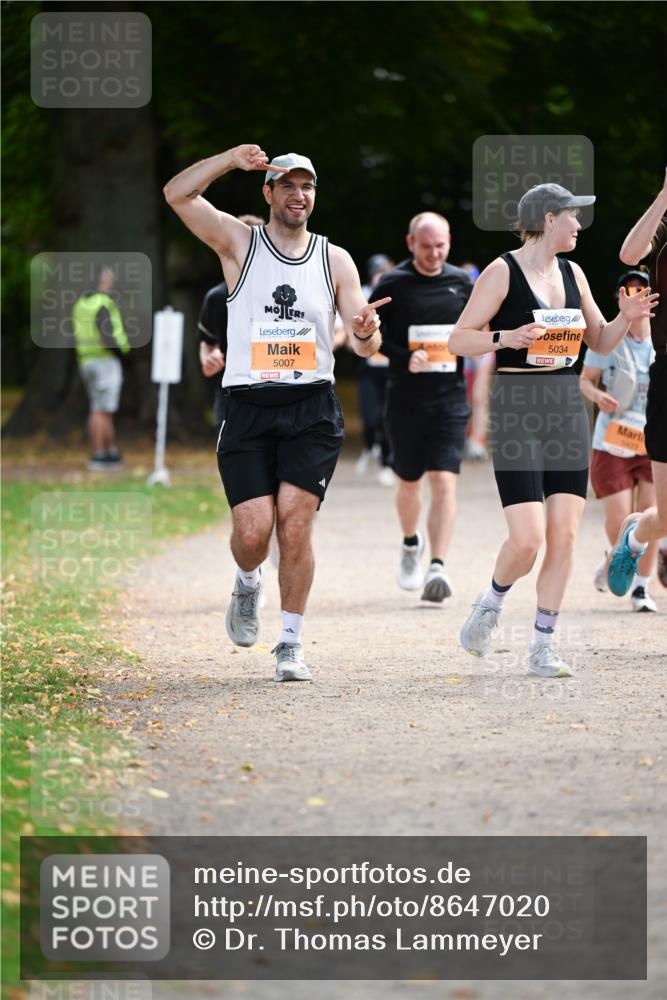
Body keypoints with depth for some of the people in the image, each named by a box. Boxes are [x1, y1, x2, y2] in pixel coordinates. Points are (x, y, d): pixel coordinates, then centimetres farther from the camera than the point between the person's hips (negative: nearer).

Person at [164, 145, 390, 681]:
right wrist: (230, 159, -22)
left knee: (295, 523, -10)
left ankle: (292, 642, 2)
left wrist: (366, 331, -18)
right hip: (248, 410, -1)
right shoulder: (239, 242, 4)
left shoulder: (335, 260, 8)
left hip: (312, 410, 1)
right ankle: (248, 585, 26)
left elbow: (366, 346, 6)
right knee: (253, 531, -9)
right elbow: (177, 194, -10)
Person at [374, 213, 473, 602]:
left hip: (450, 399, 0)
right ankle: (411, 543, 42)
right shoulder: (392, 284, -3)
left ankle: (438, 567, -18)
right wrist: (404, 358, -16)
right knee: (409, 482, 13)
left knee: (445, 482, -13)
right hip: (405, 399, 0)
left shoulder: (462, 283, 5)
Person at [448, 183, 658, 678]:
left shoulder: (572, 273, 12)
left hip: (567, 407, 6)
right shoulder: (503, 272, -7)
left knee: (565, 534, -1)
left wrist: (626, 318, 0)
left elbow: (600, 342, 19)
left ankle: (543, 645, 7)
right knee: (527, 538, -13)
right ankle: (491, 604, 17)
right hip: (517, 410, -6)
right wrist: (507, 338, -24)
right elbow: (459, 339, -8)